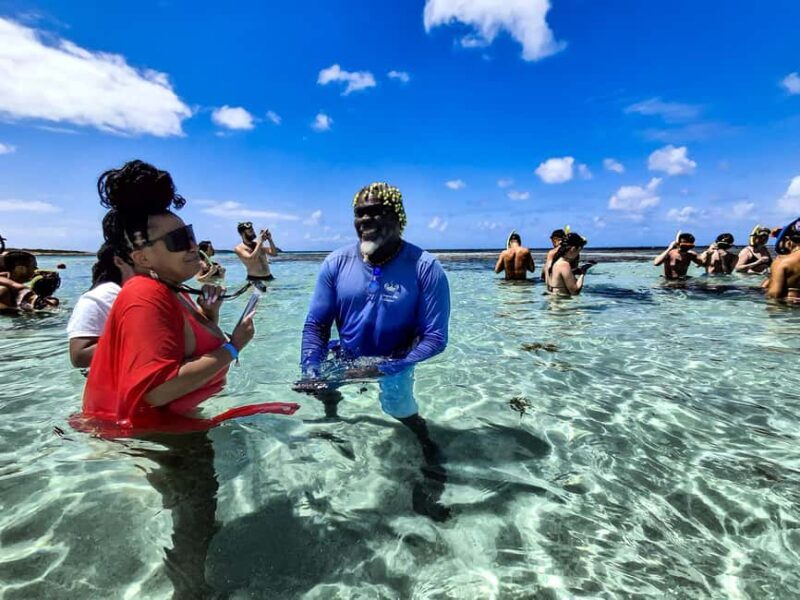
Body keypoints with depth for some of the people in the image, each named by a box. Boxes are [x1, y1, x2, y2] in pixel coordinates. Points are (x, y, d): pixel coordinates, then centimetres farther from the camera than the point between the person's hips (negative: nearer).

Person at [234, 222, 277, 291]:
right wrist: (260, 242, -17)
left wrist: (270, 239, -4)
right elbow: (252, 259, -20)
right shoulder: (239, 248, -3)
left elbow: (274, 253, 9)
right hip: (255, 280, -6)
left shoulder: (258, 244, 15)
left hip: (269, 278, 6)